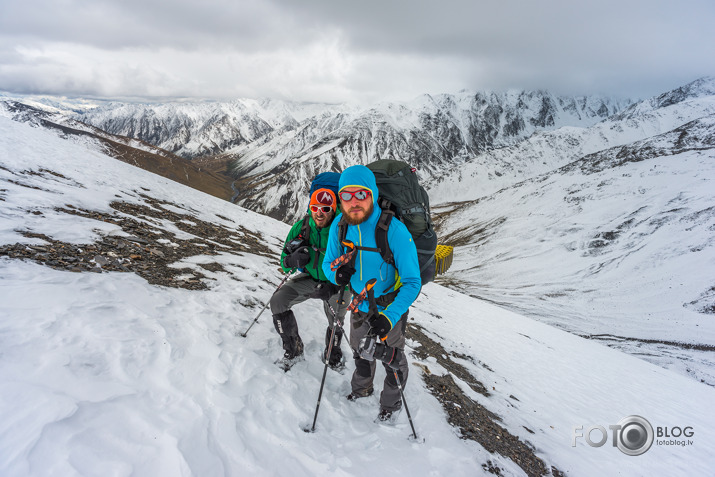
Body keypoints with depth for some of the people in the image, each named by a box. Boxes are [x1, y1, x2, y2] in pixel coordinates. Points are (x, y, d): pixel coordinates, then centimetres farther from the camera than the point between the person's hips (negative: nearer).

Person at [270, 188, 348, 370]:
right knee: (277, 301, -14)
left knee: (336, 326, -3)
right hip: (310, 278, 3)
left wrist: (334, 288, -34)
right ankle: (293, 349, 6)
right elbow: (285, 263, -7)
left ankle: (332, 353, 35)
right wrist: (291, 261, -32)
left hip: (335, 283, -3)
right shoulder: (301, 227, -14)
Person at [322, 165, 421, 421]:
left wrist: (389, 317, -42)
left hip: (391, 307, -4)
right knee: (360, 351, 28)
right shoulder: (339, 226, -18)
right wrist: (337, 274, -29)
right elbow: (328, 262, -5)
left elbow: (412, 283, -30)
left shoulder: (394, 230, -34)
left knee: (392, 358, 18)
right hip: (360, 305, 5)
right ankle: (361, 388, 58)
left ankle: (391, 402, 47)